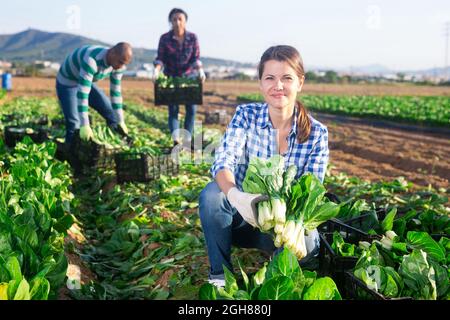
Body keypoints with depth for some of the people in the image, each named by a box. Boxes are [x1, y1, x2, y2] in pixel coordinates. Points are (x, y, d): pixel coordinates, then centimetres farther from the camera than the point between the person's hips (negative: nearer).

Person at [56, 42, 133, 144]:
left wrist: (120, 121, -9)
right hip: (67, 83, -7)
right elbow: (82, 93, -44)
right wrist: (84, 125, -47)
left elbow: (116, 91, -8)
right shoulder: (91, 60, -42)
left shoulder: (118, 63, -18)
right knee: (74, 125, -16)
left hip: (85, 83, 7)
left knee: (111, 111, 4)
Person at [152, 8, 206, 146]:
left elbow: (195, 58, -11)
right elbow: (160, 59, -12)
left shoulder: (192, 37, -9)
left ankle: (187, 139, 7)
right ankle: (176, 139, -19)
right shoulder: (164, 38, -11)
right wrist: (156, 71, -32)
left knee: (191, 109, -3)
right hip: (171, 77, -1)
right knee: (173, 109, -10)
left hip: (189, 76, 1)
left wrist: (201, 70, -30)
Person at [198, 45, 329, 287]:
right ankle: (220, 275, -9)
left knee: (307, 241, -32)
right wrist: (235, 195, -47)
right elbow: (223, 161, -24)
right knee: (212, 193, -29)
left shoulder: (316, 133, -10)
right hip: (242, 215, 1)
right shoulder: (246, 115, -10)